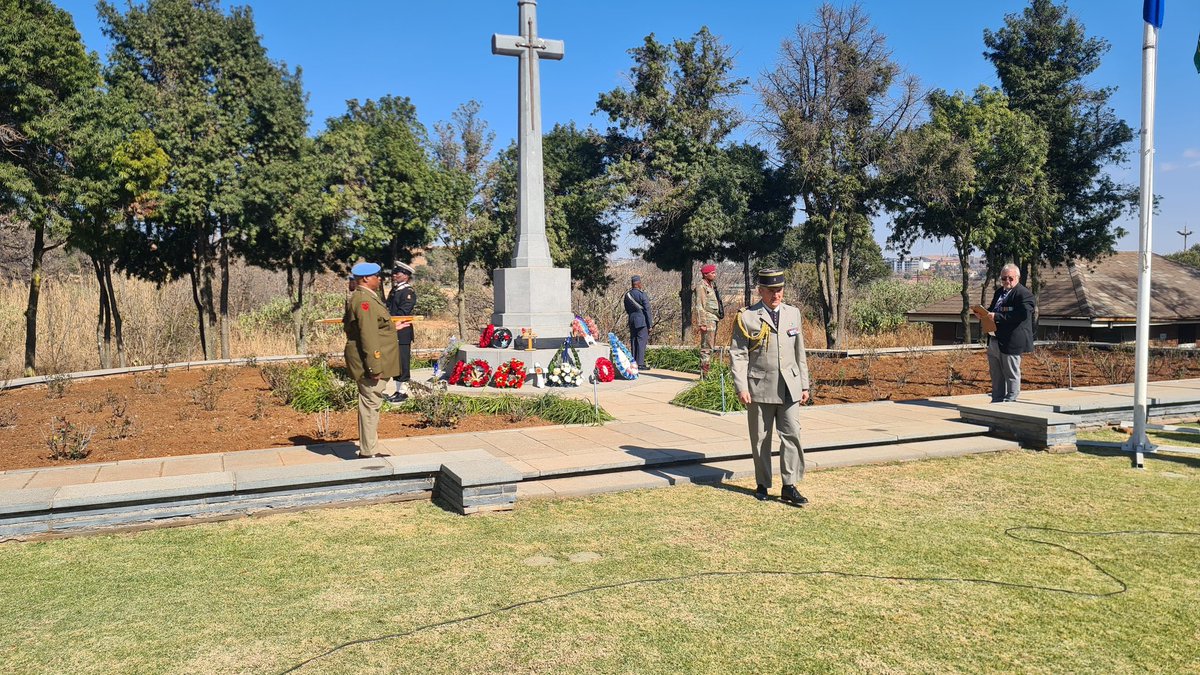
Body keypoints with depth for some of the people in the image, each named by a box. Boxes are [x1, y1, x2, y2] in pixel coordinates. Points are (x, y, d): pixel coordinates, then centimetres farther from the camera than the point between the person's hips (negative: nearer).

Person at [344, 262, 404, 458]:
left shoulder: (362, 297, 15)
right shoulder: (364, 300, -18)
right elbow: (368, 336, -23)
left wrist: (391, 328, 28)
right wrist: (375, 367, -24)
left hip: (372, 363, 11)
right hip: (369, 364, -11)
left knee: (371, 405, 17)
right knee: (370, 405, -4)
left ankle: (367, 449, 26)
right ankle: (368, 453, 2)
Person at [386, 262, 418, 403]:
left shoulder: (408, 291, -10)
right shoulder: (394, 290, 17)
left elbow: (403, 313, -18)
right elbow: (389, 310, 18)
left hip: (402, 334, -9)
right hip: (393, 333, 9)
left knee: (402, 362, -3)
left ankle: (403, 392, 3)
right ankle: (398, 390, 22)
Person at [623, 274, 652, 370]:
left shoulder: (627, 295, 8)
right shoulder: (642, 295, -12)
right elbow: (647, 310, -10)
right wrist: (650, 324, -7)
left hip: (632, 321, 6)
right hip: (642, 321, -6)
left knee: (633, 342, 11)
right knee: (641, 342, -4)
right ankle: (640, 364, -5)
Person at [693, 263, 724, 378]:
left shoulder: (711, 285, 18)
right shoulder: (701, 286, -11)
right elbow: (699, 306, -16)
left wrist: (718, 318, 20)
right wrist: (701, 323, -20)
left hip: (714, 319, 10)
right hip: (707, 320, -10)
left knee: (710, 347, 12)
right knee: (707, 348, -10)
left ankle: (705, 372, 18)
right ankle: (704, 374, -8)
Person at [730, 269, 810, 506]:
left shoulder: (793, 313, 11)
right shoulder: (747, 317, -4)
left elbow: (799, 352, 15)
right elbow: (737, 354, -6)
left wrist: (804, 385, 13)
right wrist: (741, 387, -14)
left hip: (789, 388, 3)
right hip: (760, 388, -3)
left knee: (792, 435, -2)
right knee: (761, 439, 7)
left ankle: (789, 487, 5)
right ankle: (762, 485, 21)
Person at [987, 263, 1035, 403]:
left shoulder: (1024, 294, -11)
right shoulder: (999, 292, 17)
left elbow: (1022, 315, -23)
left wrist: (997, 317, -26)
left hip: (1010, 342, -8)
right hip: (994, 341, 9)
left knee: (1011, 376, 2)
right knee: (996, 376, 15)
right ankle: (997, 402, 24)